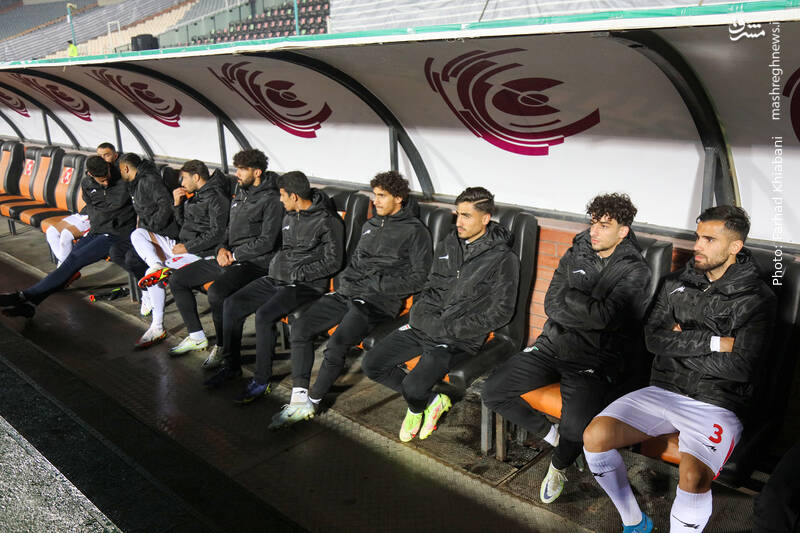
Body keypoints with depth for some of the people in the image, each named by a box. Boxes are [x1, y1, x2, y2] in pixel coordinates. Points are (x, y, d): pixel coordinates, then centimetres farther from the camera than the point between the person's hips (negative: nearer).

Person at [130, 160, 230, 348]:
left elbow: (217, 234, -20)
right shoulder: (195, 195, 17)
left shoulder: (216, 198, -12)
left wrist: (187, 247, -17)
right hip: (184, 245, 10)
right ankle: (158, 267, -18)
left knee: (152, 274, -21)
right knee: (138, 233, 2)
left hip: (199, 253, -10)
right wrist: (178, 204, 7)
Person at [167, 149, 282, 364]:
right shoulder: (241, 193, 15)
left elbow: (266, 242, -17)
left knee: (216, 292, -34)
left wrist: (234, 255, -12)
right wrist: (223, 248, 2)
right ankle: (196, 336, 18)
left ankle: (222, 346, -10)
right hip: (230, 258, 9)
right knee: (177, 280, 8)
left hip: (254, 263, -9)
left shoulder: (271, 200, -12)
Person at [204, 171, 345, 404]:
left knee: (264, 315, -29)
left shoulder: (327, 221, -11)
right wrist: (276, 264, 10)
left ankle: (262, 380, -15)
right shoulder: (290, 216, 14)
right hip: (278, 278, 9)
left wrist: (296, 273, -15)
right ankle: (231, 365, 10)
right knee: (232, 304, -3)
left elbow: (333, 262, -14)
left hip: (306, 284, -8)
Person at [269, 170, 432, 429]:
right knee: (301, 325, -10)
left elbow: (420, 278, -8)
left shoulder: (415, 231, -1)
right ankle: (299, 397, -8)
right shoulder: (370, 225, 22)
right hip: (348, 292, 8)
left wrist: (377, 284, -13)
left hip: (379, 301, -7)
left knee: (336, 344, -27)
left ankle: (312, 402, -8)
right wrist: (344, 280, 9)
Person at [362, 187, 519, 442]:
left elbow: (499, 313, -11)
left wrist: (447, 328, -15)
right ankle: (432, 401, 13)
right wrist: (420, 312, 0)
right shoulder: (447, 245, 11)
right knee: (372, 364, -2)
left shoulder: (502, 259, -8)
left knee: (413, 387, -23)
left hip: (460, 338, -6)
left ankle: (416, 408, 18)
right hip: (424, 326, 7)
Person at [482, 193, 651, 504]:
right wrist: (593, 315, -9)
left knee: (576, 428, -28)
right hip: (553, 346, 5)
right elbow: (551, 305, 4)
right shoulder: (576, 254, 9)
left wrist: (569, 297, -10)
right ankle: (551, 434, 14)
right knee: (492, 392, -8)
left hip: (595, 360, -5)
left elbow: (608, 317, -19)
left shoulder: (635, 272, -4)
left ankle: (559, 466, 9)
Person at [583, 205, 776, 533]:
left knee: (693, 477, -33)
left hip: (715, 405, -4)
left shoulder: (757, 298, -2)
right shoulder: (675, 283, 11)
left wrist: (680, 344, -4)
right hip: (663, 391, 4)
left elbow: (740, 368, -12)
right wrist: (713, 342, -10)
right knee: (595, 436, -17)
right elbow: (653, 338, -1)